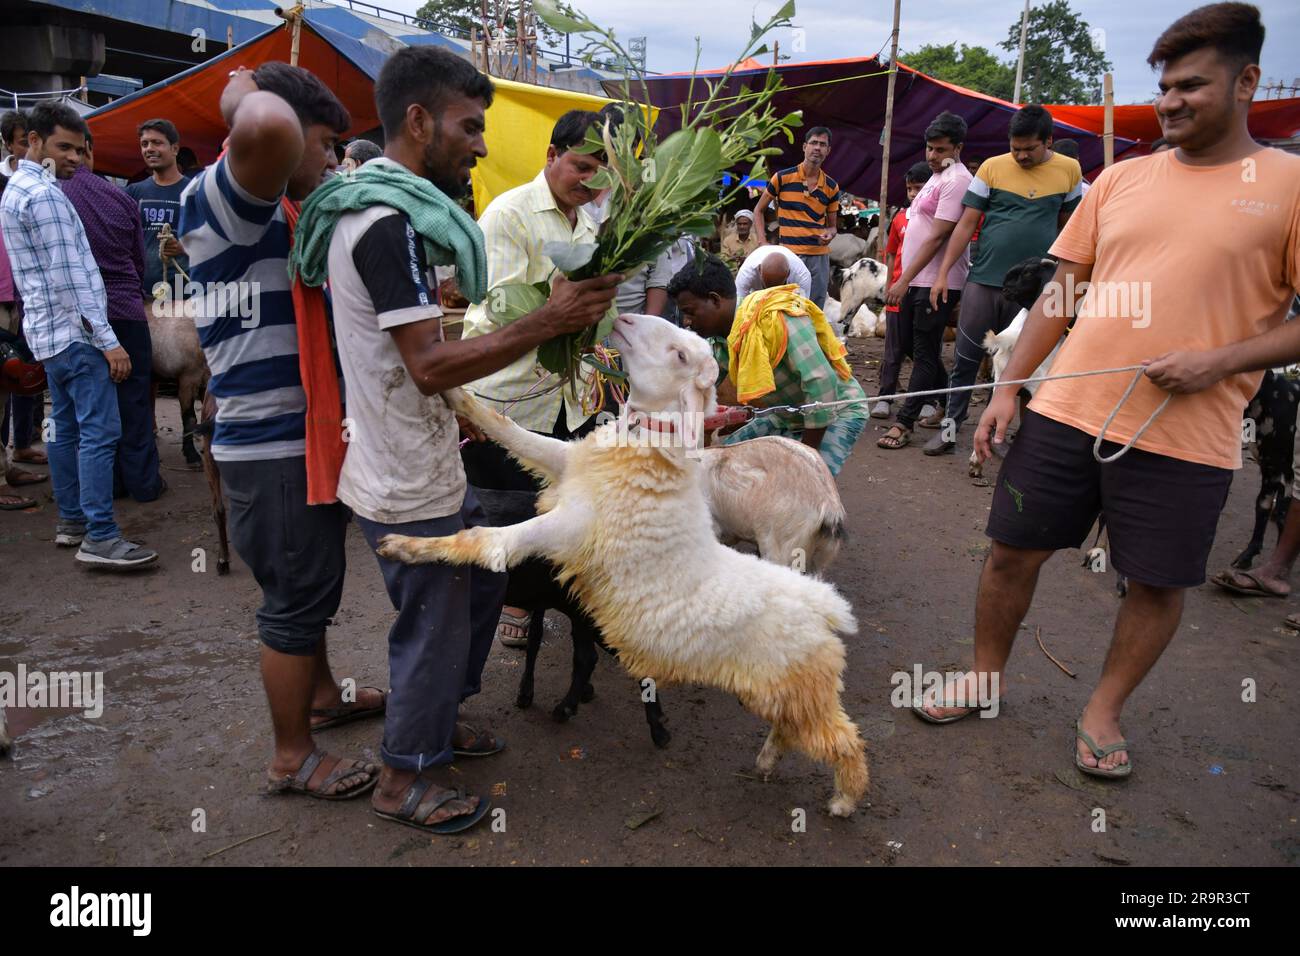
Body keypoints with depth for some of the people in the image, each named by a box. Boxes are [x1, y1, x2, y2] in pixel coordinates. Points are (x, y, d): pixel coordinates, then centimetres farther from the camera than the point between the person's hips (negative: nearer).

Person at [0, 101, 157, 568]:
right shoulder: (44, 195, -15)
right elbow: (69, 277, -20)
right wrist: (108, 341, -19)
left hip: (49, 331, 11)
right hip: (74, 331, -11)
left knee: (65, 427, 13)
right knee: (99, 431, -12)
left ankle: (71, 519, 20)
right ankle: (99, 537, -13)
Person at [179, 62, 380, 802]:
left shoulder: (264, 216, 17)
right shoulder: (219, 196, -15)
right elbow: (269, 128, -39)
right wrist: (245, 97, -17)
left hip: (297, 436, 11)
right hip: (273, 447, -10)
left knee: (310, 583, 24)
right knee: (297, 596, 1)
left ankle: (322, 695, 43)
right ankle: (294, 757, 18)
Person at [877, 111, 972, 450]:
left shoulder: (956, 180, -13)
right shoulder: (936, 177, 18)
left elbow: (937, 237, -19)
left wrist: (903, 280, -20)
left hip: (937, 282, -10)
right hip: (917, 280, 10)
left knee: (925, 353, -4)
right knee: (915, 345, 16)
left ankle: (904, 423, -2)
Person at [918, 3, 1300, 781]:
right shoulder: (1120, 179, 10)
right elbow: (1061, 292, 11)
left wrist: (1222, 360, -16)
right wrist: (1009, 389, 4)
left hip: (1186, 437, -2)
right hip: (1065, 412, 3)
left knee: (1157, 583, 9)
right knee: (1013, 551, 8)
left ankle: (1105, 711, 30)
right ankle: (986, 675, 30)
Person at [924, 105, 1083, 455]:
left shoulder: (1069, 170, 3)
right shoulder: (992, 167, -1)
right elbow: (966, 223, -1)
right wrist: (943, 274, -6)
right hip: (982, 281, -1)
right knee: (966, 360, 3)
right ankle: (951, 426, 13)